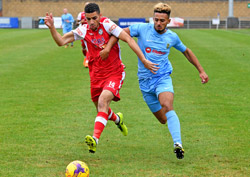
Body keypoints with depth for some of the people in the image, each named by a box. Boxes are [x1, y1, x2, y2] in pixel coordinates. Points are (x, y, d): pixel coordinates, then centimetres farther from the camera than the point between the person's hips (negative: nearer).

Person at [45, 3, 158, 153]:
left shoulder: (107, 25, -14)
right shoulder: (83, 31, -2)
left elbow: (128, 39, -18)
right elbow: (61, 41, -4)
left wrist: (144, 60, -24)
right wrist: (52, 27, -21)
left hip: (114, 74, -5)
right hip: (96, 76, 5)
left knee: (103, 101, -28)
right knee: (101, 110, 15)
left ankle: (95, 139, -38)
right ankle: (117, 119, 51)